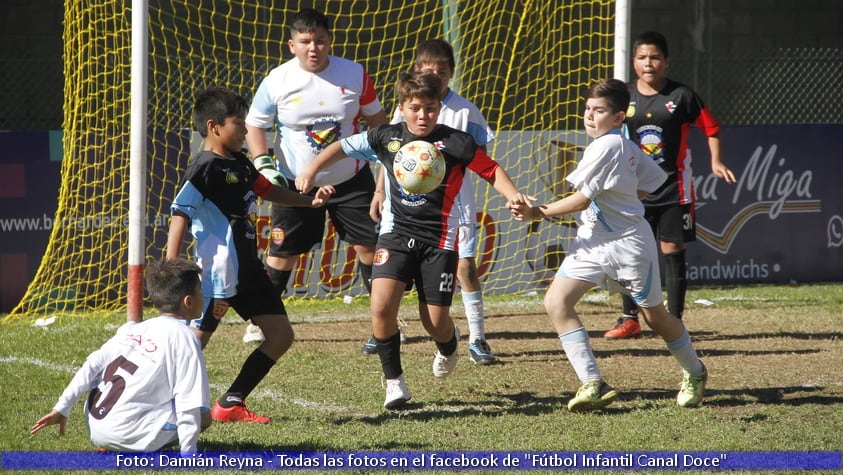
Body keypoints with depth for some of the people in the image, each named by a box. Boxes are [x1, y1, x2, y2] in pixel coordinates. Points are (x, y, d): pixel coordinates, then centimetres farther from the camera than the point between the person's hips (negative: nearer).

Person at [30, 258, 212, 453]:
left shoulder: (132, 329, 13)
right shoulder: (184, 337, -7)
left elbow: (92, 366, 9)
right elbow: (188, 401, -11)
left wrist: (62, 408, 11)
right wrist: (188, 453, -9)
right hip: (128, 435, -8)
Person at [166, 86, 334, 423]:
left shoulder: (239, 163, 12)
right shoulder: (204, 168, -15)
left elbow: (268, 191, 29)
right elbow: (180, 214, -21)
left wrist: (311, 200, 19)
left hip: (249, 270, 9)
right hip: (217, 275, -9)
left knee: (280, 336, 9)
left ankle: (231, 404, 14)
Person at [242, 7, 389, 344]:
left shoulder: (355, 74, -6)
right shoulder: (277, 82, -11)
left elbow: (375, 117, 7)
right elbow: (254, 125, -1)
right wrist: (263, 164, -13)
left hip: (351, 179, 1)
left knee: (369, 246, 0)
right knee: (282, 252, 0)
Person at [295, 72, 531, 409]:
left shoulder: (454, 142, -7)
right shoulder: (387, 138, 2)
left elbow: (491, 171, -5)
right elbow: (343, 147, 14)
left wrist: (515, 199, -20)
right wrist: (312, 169, 3)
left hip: (439, 238, -2)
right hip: (397, 232, 2)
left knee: (435, 321, 0)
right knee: (382, 305, -18)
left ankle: (448, 346, 41)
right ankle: (394, 381, 0)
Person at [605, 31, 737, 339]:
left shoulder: (681, 96, -5)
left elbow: (710, 127, 3)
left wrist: (716, 162, -8)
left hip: (674, 187, -2)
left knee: (672, 252, 1)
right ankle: (630, 319, 12)